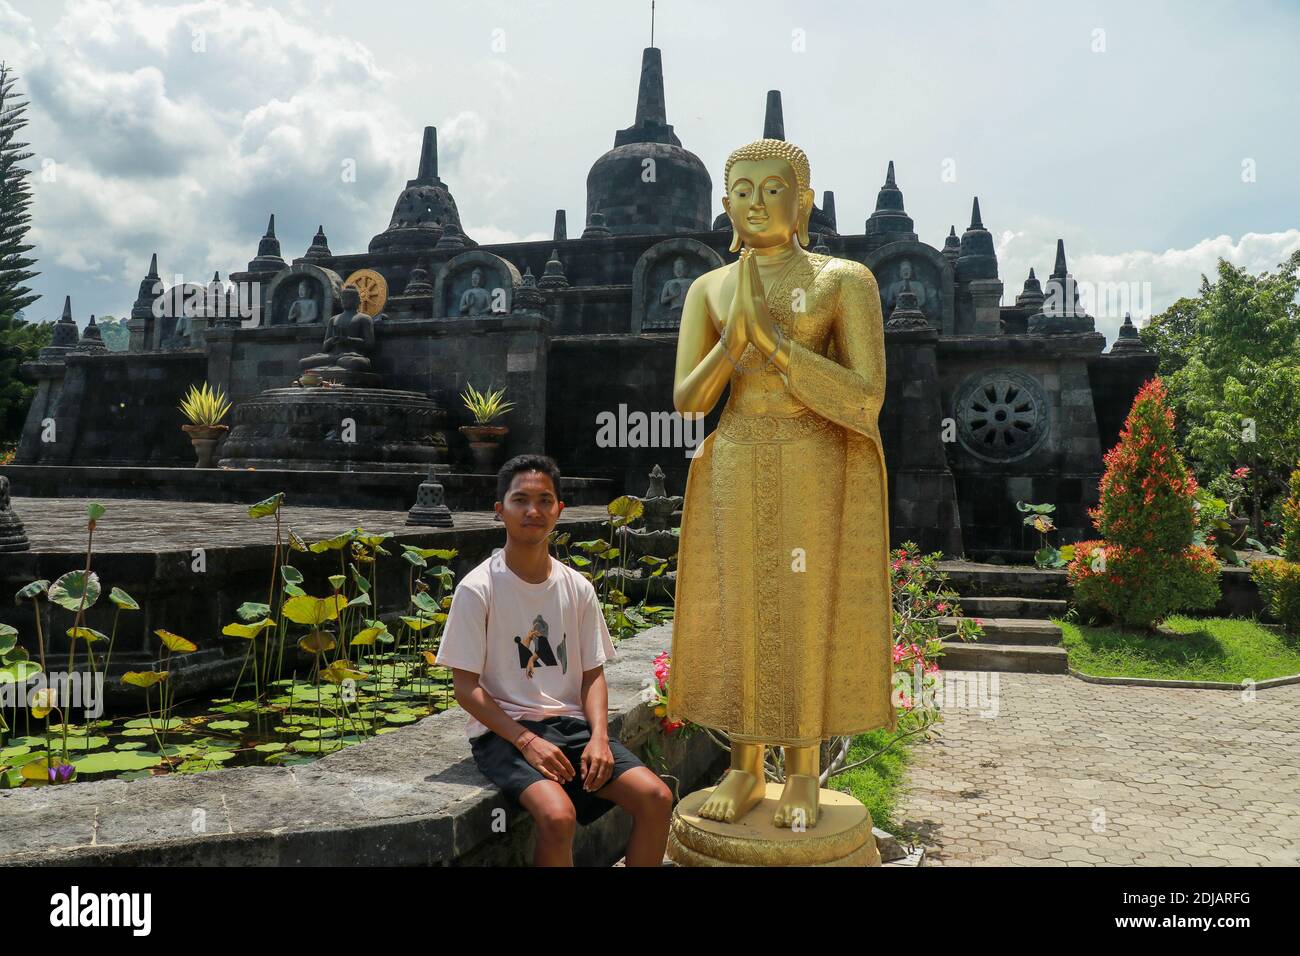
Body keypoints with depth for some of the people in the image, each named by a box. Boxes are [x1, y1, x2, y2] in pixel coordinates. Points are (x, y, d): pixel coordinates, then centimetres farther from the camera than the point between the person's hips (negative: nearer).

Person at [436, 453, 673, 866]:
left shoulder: (577, 588, 5)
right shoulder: (477, 588, -8)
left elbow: (592, 673, 9)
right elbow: (466, 687, -8)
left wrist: (598, 736, -8)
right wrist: (527, 741, -18)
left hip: (571, 724, 5)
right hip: (503, 731, -4)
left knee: (656, 798, -14)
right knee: (558, 815, -31)